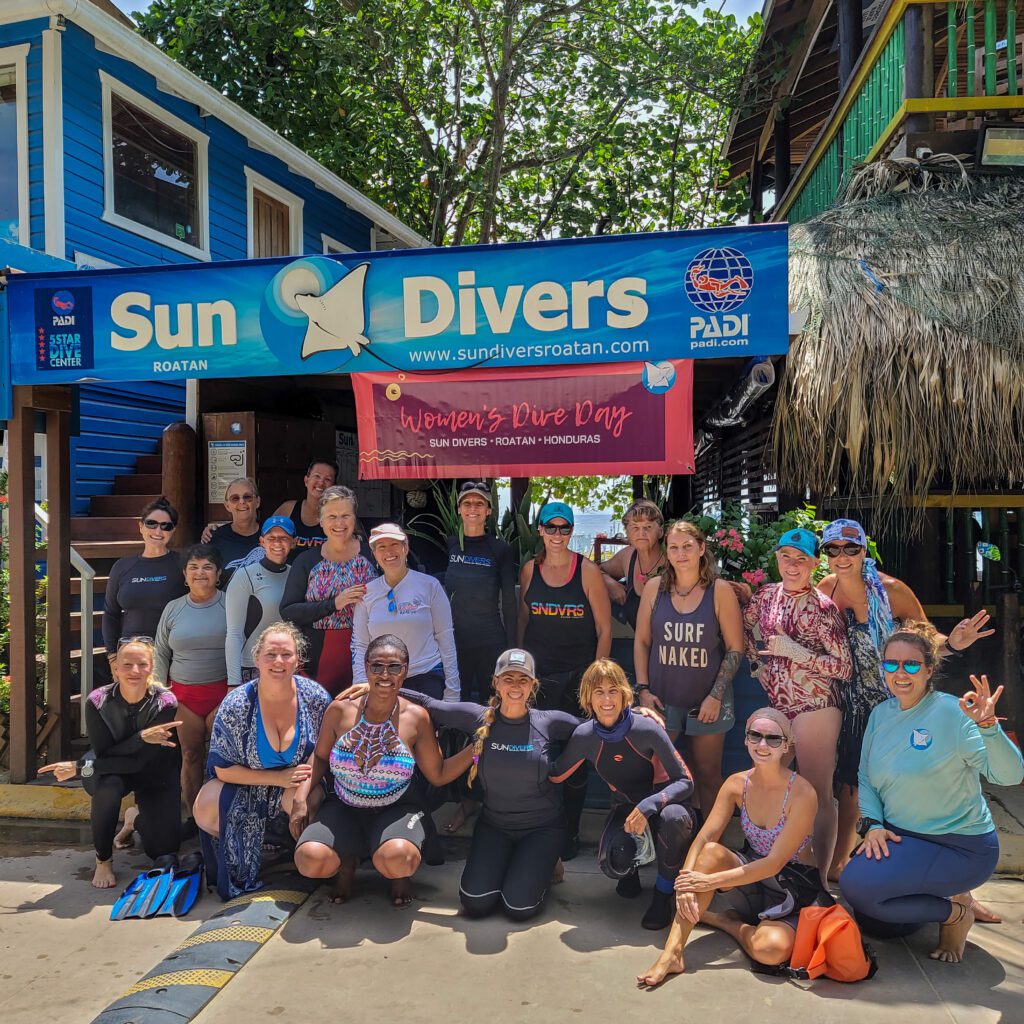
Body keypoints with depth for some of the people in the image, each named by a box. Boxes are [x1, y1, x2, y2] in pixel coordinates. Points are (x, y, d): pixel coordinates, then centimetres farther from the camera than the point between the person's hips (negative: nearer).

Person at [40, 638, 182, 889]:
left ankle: (136, 817, 26)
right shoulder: (97, 701, -22)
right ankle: (103, 860, -10)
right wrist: (141, 737, -39)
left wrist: (79, 767, -31)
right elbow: (103, 754, -22)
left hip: (154, 775, 0)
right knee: (108, 787, -37)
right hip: (111, 771, 0)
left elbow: (141, 761, -29)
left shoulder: (165, 703, -27)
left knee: (164, 850, -9)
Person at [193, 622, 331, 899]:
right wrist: (279, 778, -20)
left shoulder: (315, 697, -15)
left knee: (306, 808, -32)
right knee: (206, 811, -27)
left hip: (298, 781, 0)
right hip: (243, 784, 0)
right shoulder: (236, 705, -17)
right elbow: (223, 769, -12)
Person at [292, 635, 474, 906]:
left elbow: (438, 775, -2)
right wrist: (301, 797, -6)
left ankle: (399, 875, 7)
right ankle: (348, 861, 11)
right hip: (344, 809, 2)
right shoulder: (340, 710, -7)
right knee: (309, 861, -26)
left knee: (397, 860, -34)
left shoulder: (416, 718, -8)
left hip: (396, 811, -2)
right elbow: (320, 757, 8)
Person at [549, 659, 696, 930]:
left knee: (674, 818, -39)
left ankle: (664, 893, -9)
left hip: (663, 802, -2)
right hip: (626, 807, 2)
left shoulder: (646, 729, -25)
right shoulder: (584, 736, -15)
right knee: (612, 863, -29)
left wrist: (649, 805, -37)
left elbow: (685, 782, -23)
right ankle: (630, 870, 13)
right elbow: (554, 775, 1)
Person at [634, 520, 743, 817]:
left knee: (707, 773, 9)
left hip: (707, 702, -1)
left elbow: (735, 649, -4)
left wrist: (716, 696, -10)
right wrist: (643, 689, -1)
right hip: (662, 698, 2)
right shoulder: (654, 588, 1)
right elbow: (641, 641, 6)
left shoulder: (720, 591, -5)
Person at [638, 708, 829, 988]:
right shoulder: (737, 784, -6)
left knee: (772, 949, -34)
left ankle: (720, 920, -2)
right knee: (711, 852, -27)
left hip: (792, 890, -4)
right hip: (751, 877, 4)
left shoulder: (802, 793, -20)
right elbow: (703, 839, -12)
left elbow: (774, 863, -22)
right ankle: (672, 952, -26)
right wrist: (686, 885, -31)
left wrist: (710, 881, -26)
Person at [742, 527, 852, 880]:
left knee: (818, 794, 3)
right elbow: (743, 625, 21)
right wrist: (758, 662, 10)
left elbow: (844, 668, -14)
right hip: (774, 705, 6)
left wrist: (794, 651, -20)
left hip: (815, 708, -6)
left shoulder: (822, 607, -13)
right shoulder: (767, 594, 3)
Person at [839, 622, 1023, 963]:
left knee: (855, 884, -23)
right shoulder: (881, 714, 1)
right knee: (872, 923, 11)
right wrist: (873, 824, -10)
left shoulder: (952, 712, -19)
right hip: (900, 839, 7)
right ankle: (942, 897, 29)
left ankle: (954, 912, 0)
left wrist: (987, 725, -44)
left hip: (960, 846, -7)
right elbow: (866, 778, 6)